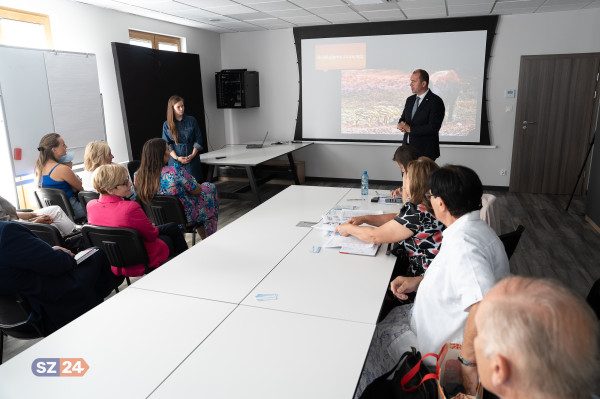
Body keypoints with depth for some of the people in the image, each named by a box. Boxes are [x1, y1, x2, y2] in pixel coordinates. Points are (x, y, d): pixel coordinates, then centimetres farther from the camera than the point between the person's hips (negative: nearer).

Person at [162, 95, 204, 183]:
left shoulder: (192, 120, 5)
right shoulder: (167, 125, 4)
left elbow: (198, 139, 5)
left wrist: (193, 154, -8)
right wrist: (177, 158, -10)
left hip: (192, 159, 0)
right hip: (175, 161, 0)